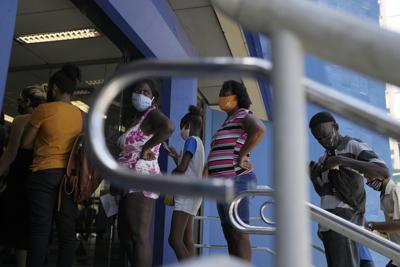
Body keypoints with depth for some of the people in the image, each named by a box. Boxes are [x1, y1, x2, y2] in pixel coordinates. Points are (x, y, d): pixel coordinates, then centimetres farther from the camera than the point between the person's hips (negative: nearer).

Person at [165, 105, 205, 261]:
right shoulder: (198, 143, 21)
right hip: (190, 195, 10)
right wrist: (176, 157, 18)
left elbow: (182, 168, -17)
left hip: (187, 194, -10)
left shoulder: (191, 140, -8)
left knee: (174, 239, -17)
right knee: (187, 240, 8)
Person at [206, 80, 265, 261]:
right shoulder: (228, 121, 24)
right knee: (230, 236, 10)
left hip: (236, 181, -10)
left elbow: (259, 129, -27)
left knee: (238, 234, -11)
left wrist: (241, 156, -21)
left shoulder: (242, 115, -5)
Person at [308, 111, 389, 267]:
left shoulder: (355, 146, 0)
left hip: (345, 218, -7)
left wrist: (343, 160, -23)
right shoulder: (324, 158, 22)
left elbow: (383, 172, -15)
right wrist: (313, 177, 2)